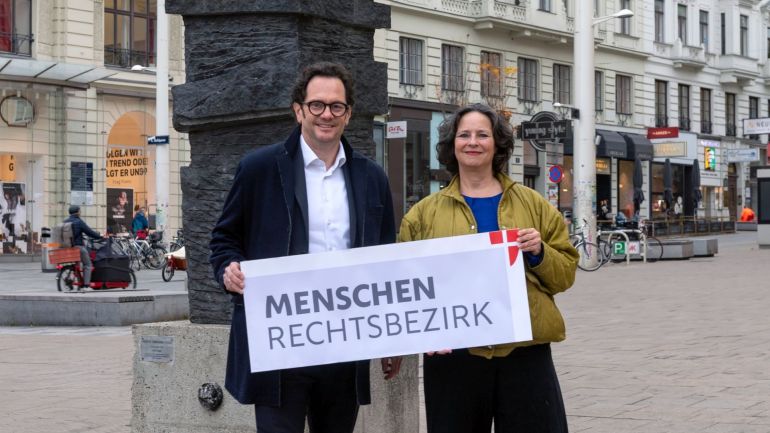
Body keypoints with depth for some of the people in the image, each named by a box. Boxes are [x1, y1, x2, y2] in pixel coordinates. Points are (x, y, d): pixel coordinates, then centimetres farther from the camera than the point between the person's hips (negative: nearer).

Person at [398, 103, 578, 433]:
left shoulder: (534, 204, 10)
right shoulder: (423, 213, 8)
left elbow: (565, 275, 9)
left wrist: (540, 253, -10)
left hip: (525, 351, 0)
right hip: (453, 354, 0)